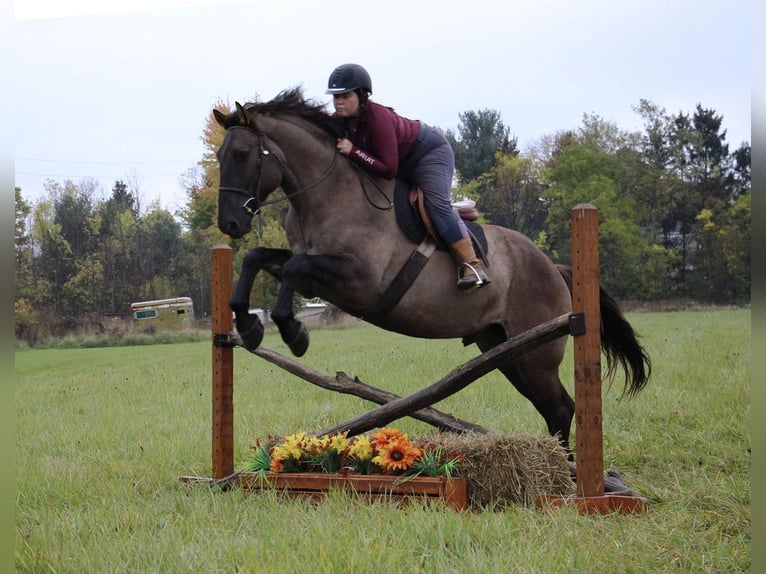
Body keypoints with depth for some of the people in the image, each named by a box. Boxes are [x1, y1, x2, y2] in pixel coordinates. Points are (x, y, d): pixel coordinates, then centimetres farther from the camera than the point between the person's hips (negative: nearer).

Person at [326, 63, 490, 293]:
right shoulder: (338, 121, -15)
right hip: (402, 164, 9)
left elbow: (388, 170, -40)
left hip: (428, 152, -9)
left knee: (437, 203, -26)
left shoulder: (378, 118, -38)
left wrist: (352, 151, -42)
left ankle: (472, 265, -31)